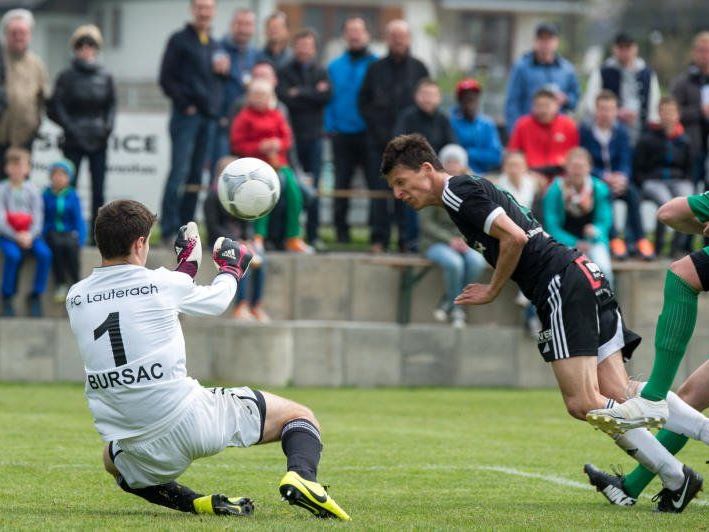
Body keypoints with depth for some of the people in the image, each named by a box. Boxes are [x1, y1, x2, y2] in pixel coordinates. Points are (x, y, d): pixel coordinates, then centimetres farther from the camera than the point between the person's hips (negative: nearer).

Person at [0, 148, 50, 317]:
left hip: (30, 235, 2)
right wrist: (16, 237, -19)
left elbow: (38, 219, 0)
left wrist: (29, 236, -18)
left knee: (44, 254, -27)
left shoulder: (32, 191, 6)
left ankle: (35, 296, -12)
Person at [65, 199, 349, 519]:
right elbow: (217, 300, 16)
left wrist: (186, 265, 35)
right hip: (189, 418, -3)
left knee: (112, 460, 39)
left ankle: (197, 503, 16)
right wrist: (230, 269, 38)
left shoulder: (75, 298, 5)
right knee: (298, 416, 13)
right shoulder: (164, 284, -6)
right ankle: (300, 476, -19)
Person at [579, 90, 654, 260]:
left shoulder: (621, 131, 4)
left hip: (617, 180, 3)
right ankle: (614, 240, -36)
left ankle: (638, 239, -26)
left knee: (633, 194, -27)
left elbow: (626, 162, -1)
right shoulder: (585, 131, -6)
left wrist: (622, 178, -24)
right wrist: (605, 176, -23)